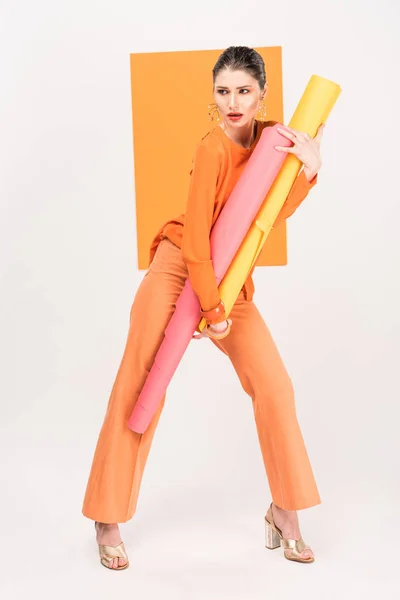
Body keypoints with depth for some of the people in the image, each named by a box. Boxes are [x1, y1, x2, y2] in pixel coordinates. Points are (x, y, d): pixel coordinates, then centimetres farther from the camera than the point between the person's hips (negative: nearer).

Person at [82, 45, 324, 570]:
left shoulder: (269, 136, -1)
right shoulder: (213, 150, -20)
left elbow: (273, 213, -8)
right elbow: (195, 239, -20)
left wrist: (307, 171, -22)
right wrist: (212, 311, -18)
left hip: (232, 279, 6)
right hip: (179, 268, -6)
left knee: (274, 386, 0)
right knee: (138, 388, -5)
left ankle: (285, 513, 15)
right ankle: (108, 520, 10)